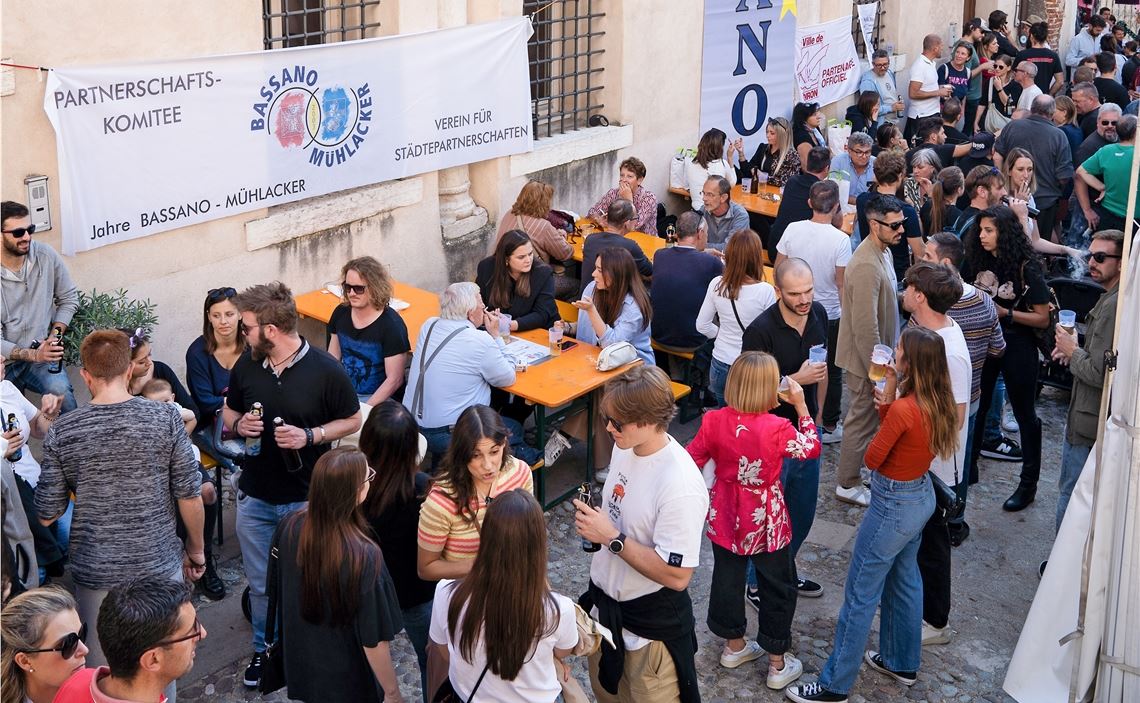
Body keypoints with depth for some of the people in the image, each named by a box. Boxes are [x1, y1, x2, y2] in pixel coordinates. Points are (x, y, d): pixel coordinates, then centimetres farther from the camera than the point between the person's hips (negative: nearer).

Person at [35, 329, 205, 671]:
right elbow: (189, 496, -7)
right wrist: (196, 549, 8)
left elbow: (47, 515, -3)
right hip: (158, 566, -1)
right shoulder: (166, 419, -11)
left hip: (95, 573, 1)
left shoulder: (61, 432, -8)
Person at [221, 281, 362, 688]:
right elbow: (229, 413, 12)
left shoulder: (325, 370, -16)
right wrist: (239, 425, -12)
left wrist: (310, 436, -21)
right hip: (255, 497, 4)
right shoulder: (246, 366, -3)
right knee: (260, 584, 16)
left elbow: (352, 421, -5)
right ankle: (264, 650, 37)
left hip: (306, 499, -3)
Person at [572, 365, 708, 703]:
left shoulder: (680, 488, -32)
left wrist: (611, 538, -27)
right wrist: (592, 518, -3)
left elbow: (677, 575, -29)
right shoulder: (626, 447, -6)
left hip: (651, 624, -8)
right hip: (605, 605, 8)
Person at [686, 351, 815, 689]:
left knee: (727, 577, 22)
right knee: (778, 588, 14)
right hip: (765, 522, -4)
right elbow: (811, 449, -5)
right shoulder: (777, 428, -24)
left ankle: (734, 646, 40)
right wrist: (801, 406, -2)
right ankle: (778, 664, 24)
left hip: (725, 517, 4)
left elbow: (691, 462, -4)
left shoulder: (714, 421, -14)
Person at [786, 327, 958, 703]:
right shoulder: (937, 404, -4)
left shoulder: (903, 409, -29)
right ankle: (902, 662, 42)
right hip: (921, 497, 9)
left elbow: (872, 458, -17)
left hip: (894, 507, -9)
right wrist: (888, 403, -9)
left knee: (860, 595, 3)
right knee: (904, 581, 25)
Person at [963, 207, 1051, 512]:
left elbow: (1043, 318, -14)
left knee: (1025, 414, 7)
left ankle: (1029, 483, 18)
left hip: (1017, 346, -5)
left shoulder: (1026, 268, -15)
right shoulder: (978, 260, -1)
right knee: (975, 407, 16)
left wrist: (1005, 314, -24)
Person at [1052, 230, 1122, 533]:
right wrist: (1075, 349, 6)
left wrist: (1073, 351, -10)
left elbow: (1100, 374, -27)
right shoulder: (1110, 297, 9)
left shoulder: (1114, 306, -25)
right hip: (1098, 417, 11)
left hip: (1088, 421, -11)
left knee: (1071, 493, 1)